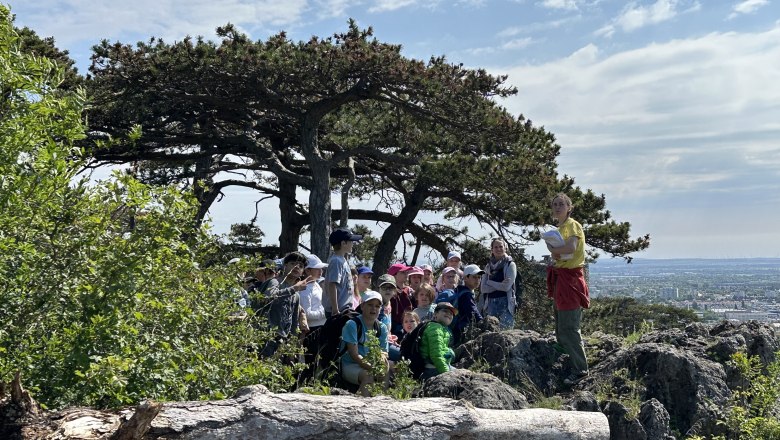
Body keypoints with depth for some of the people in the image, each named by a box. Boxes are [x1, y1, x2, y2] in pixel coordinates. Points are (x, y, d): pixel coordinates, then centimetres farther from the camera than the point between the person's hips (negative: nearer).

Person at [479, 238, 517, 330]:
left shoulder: (510, 265, 2)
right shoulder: (488, 267, 14)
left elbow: (507, 286, -9)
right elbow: (483, 288, 4)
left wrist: (489, 282, 0)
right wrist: (500, 285, -7)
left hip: (505, 303, -4)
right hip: (491, 303, 4)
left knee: (506, 329, -12)